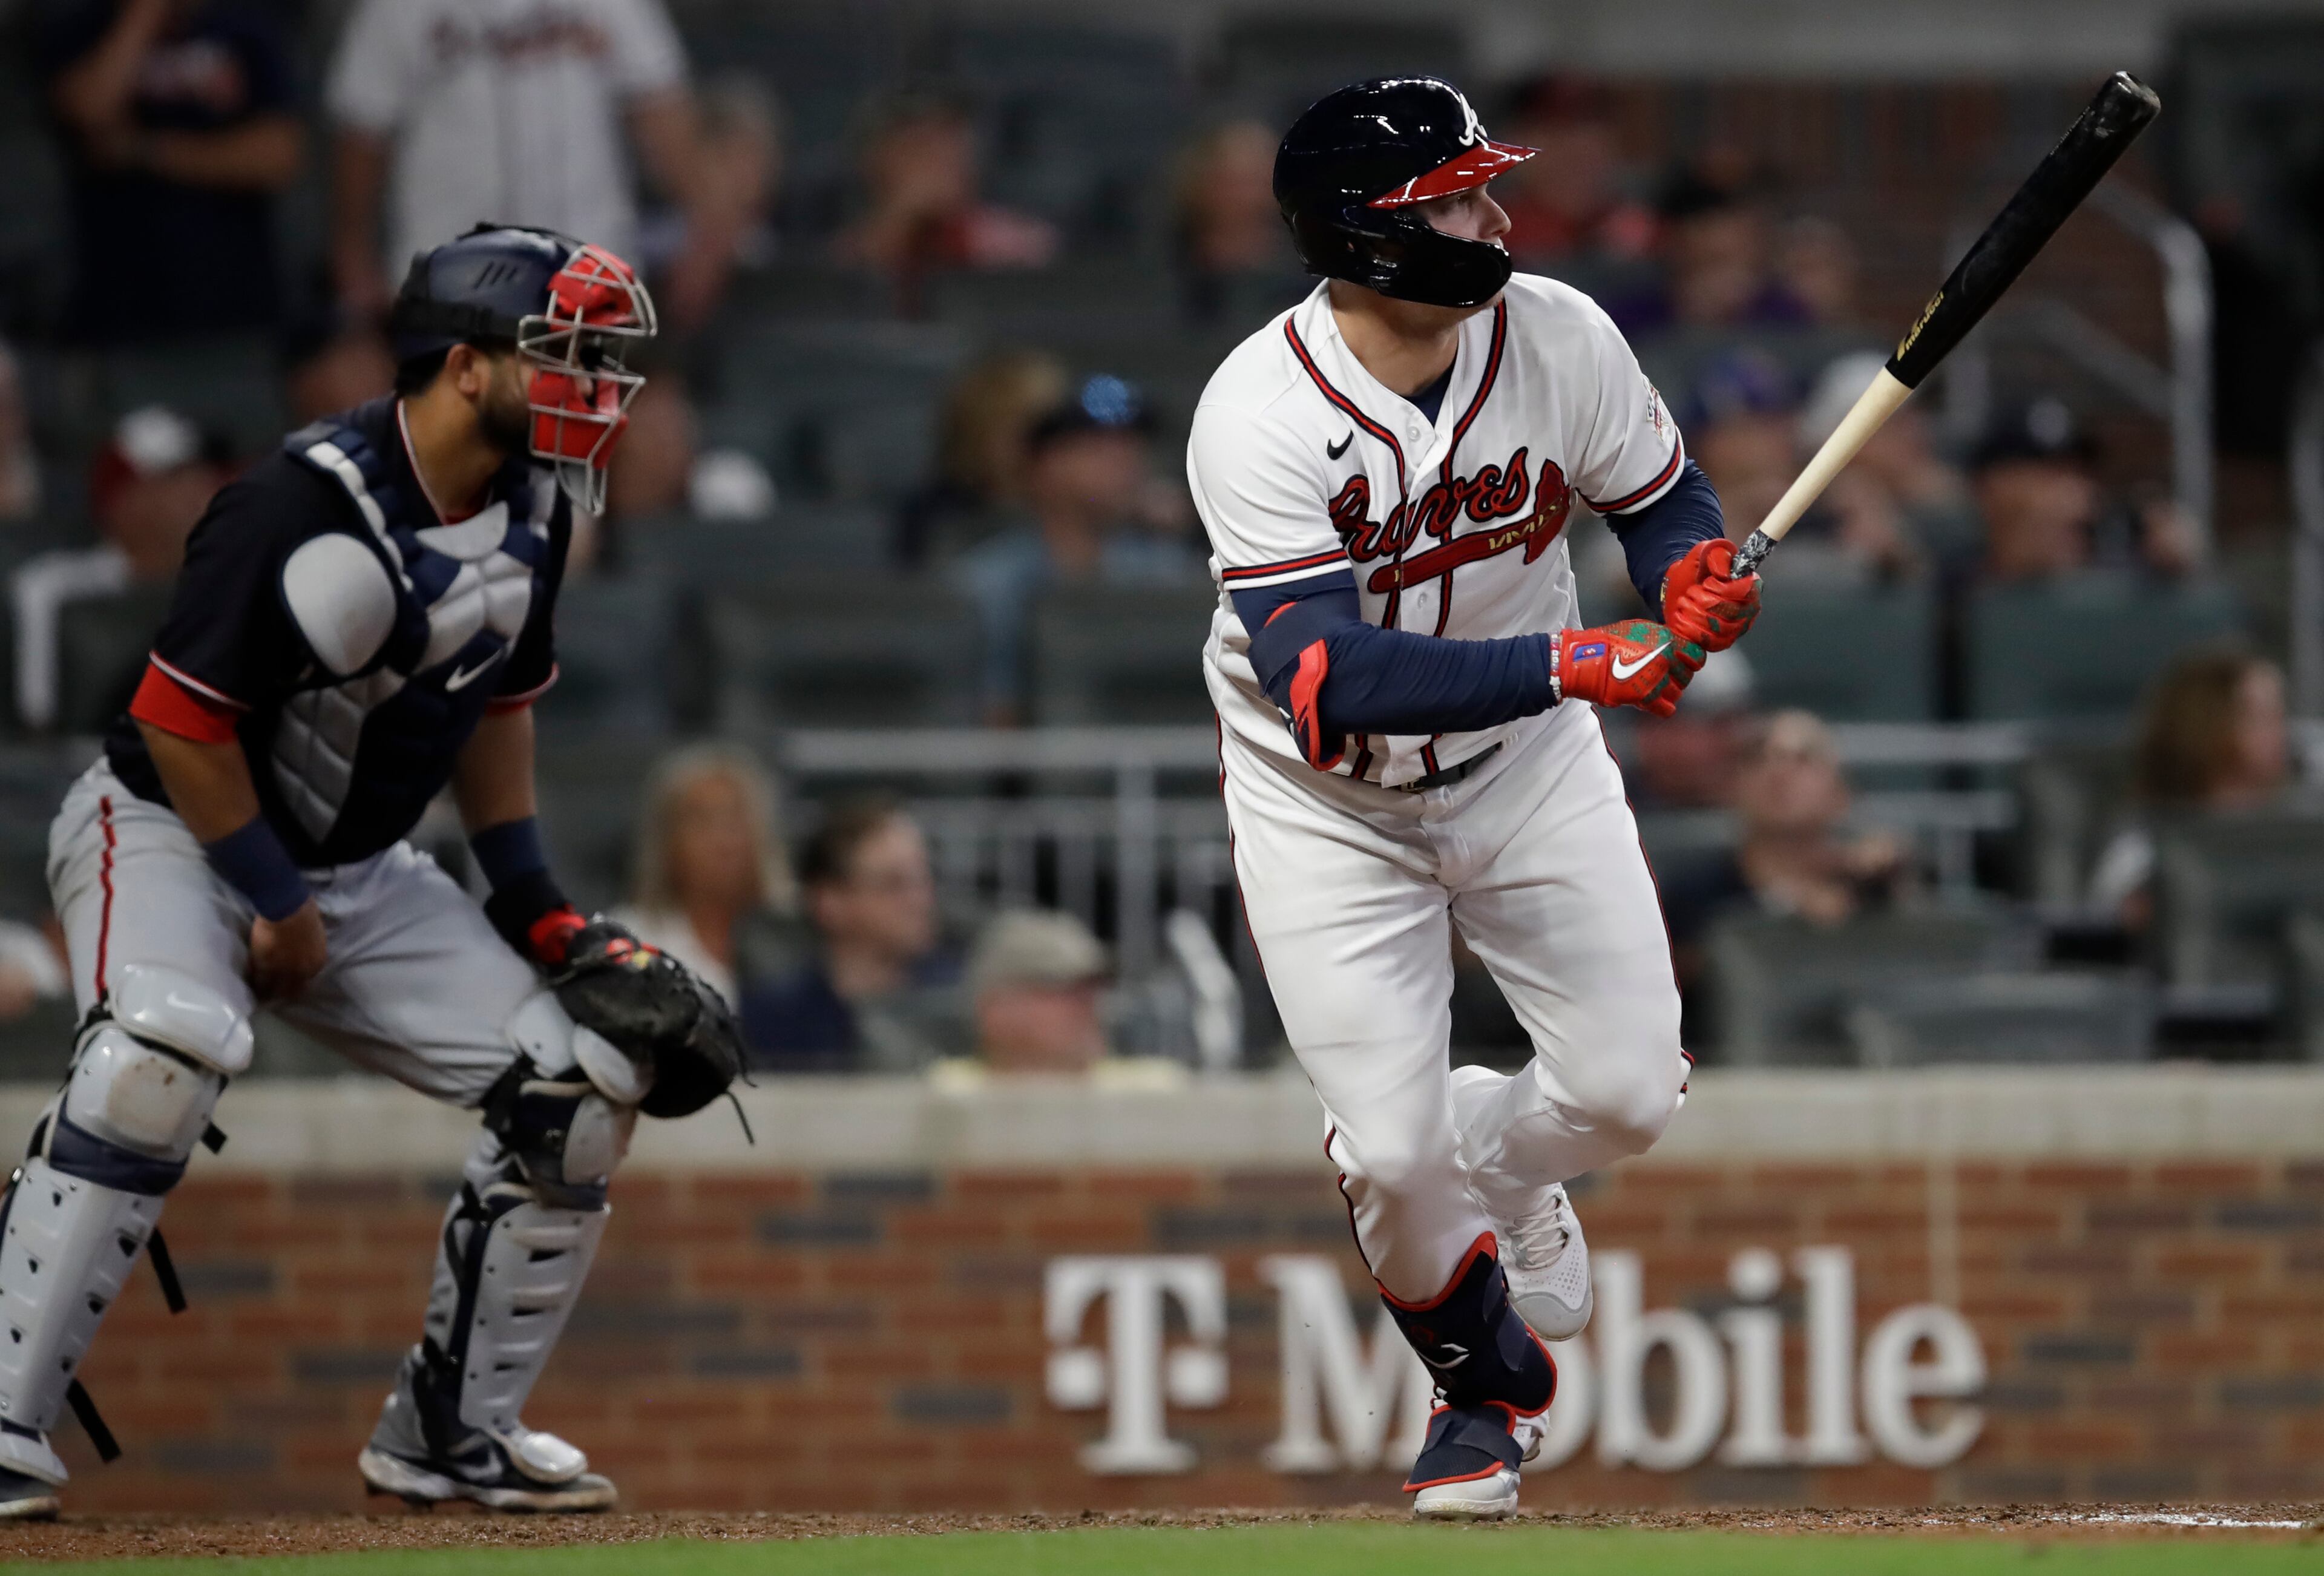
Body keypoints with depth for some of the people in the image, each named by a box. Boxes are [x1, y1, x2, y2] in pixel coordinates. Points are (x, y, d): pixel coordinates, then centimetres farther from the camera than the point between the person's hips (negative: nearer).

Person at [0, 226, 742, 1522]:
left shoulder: (532, 508, 0)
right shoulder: (317, 509, -26)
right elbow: (182, 718, -24)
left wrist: (537, 906, 9)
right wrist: (277, 904, -19)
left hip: (359, 869, 8)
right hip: (170, 832, -8)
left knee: (582, 1082, -2)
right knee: (167, 1046, -37)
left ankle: (453, 1431, 11)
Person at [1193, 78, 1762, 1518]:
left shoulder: (1558, 338, -15)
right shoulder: (1263, 416, -29)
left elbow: (1662, 497, 2)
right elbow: (1324, 673, -36)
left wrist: (1696, 579, -23)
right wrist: (1574, 664, -44)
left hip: (1527, 758, 4)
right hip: (1328, 799, -4)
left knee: (1628, 1093, -4)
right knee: (1398, 1150, -9)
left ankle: (1485, 1159, 32)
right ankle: (1486, 1377, 23)